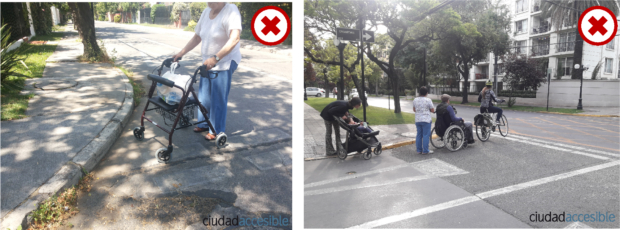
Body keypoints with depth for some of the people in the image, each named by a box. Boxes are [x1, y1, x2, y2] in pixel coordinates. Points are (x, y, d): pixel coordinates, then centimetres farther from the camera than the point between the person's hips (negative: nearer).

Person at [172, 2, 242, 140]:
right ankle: (204, 124, 32)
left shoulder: (231, 11, -18)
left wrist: (216, 58, -40)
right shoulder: (206, 12, 6)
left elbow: (235, 38, -32)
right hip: (207, 63, 7)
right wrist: (181, 53, 6)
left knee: (218, 99, -1)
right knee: (204, 96, 15)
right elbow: (197, 37, 14)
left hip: (225, 63, -7)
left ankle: (217, 131, 13)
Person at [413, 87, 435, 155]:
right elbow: (432, 110, -3)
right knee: (426, 135, 0)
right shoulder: (428, 100, -10)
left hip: (417, 120, 5)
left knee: (419, 135, 10)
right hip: (426, 120, -5)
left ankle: (419, 150, 14)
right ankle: (425, 151, 1)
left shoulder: (415, 100, 5)